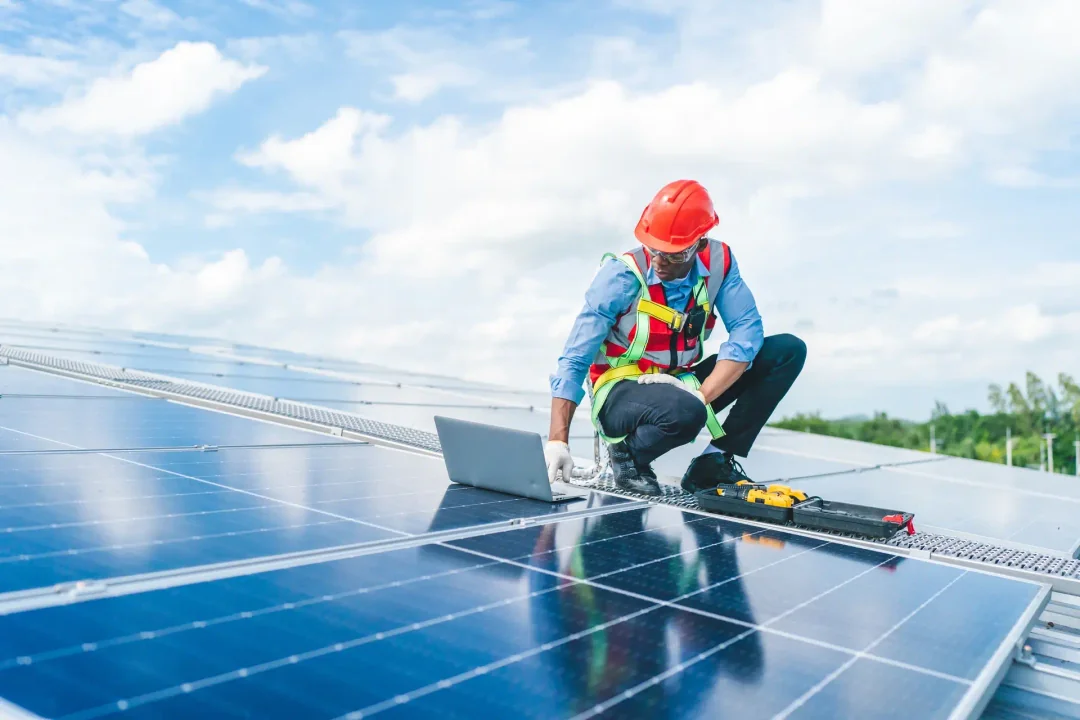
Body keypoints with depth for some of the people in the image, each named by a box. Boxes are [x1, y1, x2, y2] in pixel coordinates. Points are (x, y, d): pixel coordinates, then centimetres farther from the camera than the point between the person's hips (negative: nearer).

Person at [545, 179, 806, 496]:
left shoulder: (719, 261, -8)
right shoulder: (621, 276, -20)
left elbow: (747, 329, -13)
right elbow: (574, 362, -20)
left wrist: (702, 393, -27)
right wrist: (558, 441, -28)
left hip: (681, 386, 6)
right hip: (622, 395, -5)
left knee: (789, 350, -6)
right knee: (686, 413, -40)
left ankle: (713, 462, -5)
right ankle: (628, 453, -5)